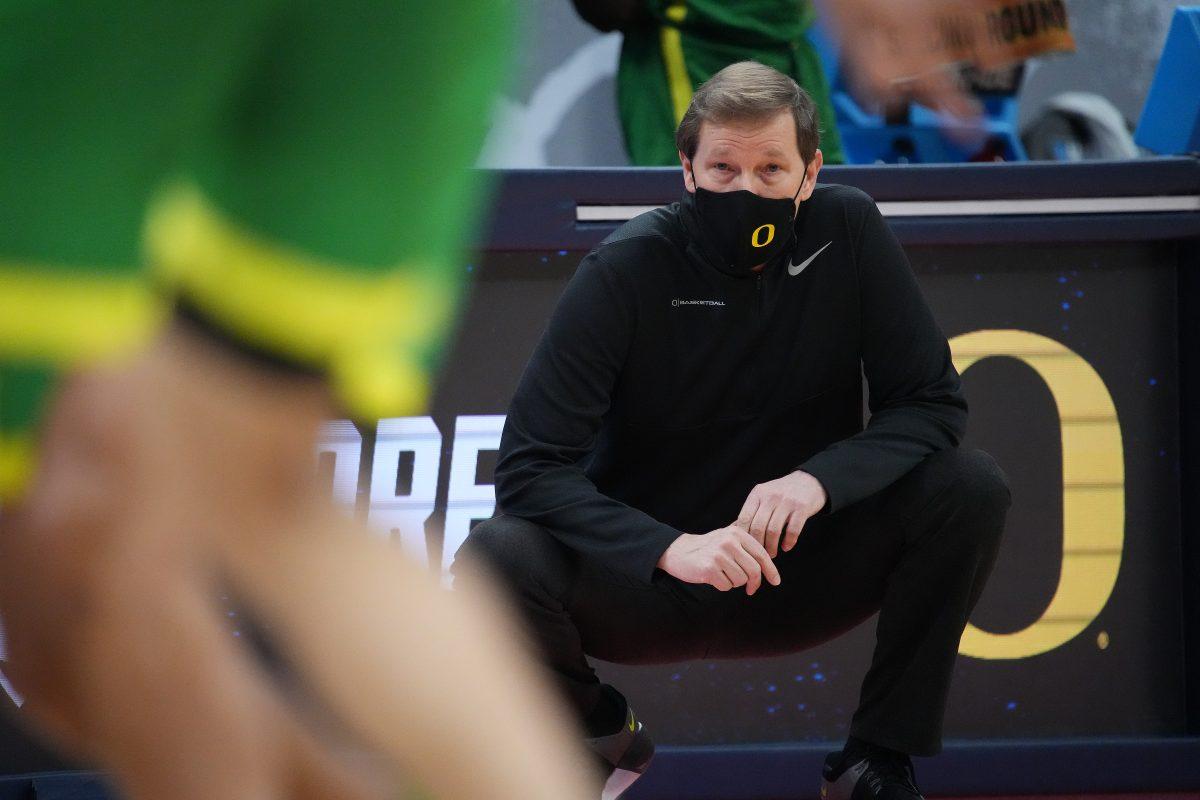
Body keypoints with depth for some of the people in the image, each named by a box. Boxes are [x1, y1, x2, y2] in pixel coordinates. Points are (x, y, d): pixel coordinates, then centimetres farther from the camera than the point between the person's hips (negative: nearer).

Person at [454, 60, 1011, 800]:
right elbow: (530, 467, -20)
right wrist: (671, 548, -35)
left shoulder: (848, 233, -9)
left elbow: (932, 404, -9)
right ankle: (604, 735, 4)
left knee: (970, 487, -21)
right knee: (494, 563, -30)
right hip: (650, 576, -1)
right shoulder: (627, 272, -15)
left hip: (800, 573, 2)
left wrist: (820, 478, -29)